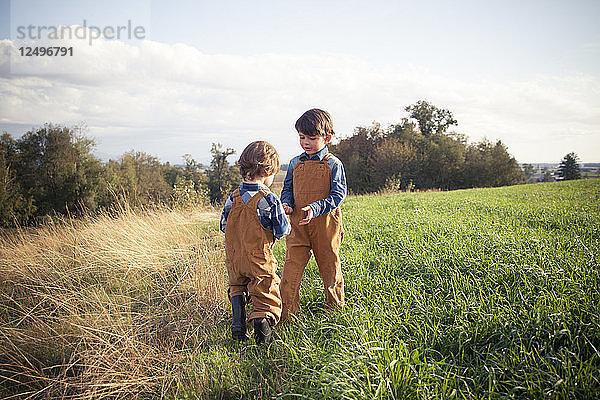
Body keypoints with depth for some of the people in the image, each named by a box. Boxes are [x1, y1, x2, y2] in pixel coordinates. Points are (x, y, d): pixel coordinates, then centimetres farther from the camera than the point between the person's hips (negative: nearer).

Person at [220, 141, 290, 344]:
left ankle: (238, 319, 5)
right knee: (267, 299, 7)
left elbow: (223, 225, 9)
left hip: (233, 259, 4)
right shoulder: (270, 200, -15)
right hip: (259, 260, -4)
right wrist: (281, 212, 12)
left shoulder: (233, 197, -1)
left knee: (237, 287, 28)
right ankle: (262, 319, -23)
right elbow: (283, 230, -8)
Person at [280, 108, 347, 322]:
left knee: (329, 265, 10)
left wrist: (315, 208, -22)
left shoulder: (333, 164, -4)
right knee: (291, 267, -3)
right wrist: (286, 203, -4)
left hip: (324, 223, -3)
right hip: (298, 224, 3)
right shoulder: (295, 163, 9)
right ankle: (286, 311, 7)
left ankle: (335, 306, 31)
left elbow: (338, 194, -8)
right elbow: (288, 188, 18)